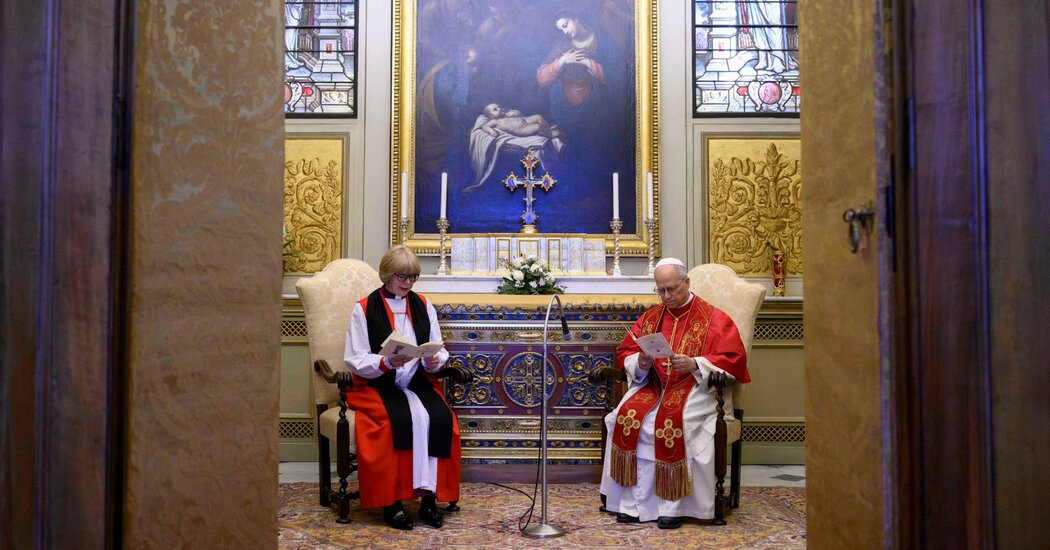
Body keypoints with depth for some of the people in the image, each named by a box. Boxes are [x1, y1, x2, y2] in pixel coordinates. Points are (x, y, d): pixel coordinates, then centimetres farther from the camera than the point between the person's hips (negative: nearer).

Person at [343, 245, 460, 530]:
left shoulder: (423, 305, 13)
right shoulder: (363, 309, 1)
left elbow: (439, 352, 12)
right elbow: (356, 361, -5)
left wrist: (434, 361, -11)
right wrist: (387, 363, -23)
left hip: (418, 383, 4)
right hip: (376, 386, -3)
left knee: (441, 418, -27)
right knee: (404, 419, -33)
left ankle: (430, 495, -19)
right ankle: (391, 501, -22)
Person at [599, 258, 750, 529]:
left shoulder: (713, 318, 3)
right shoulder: (650, 317, 16)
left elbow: (733, 359, -5)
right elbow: (624, 352, 14)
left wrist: (694, 364, -20)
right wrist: (640, 362, -10)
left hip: (695, 387, -4)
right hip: (653, 385, 4)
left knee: (671, 420, -35)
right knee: (627, 415, -26)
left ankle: (672, 504, -24)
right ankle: (632, 501, -19)